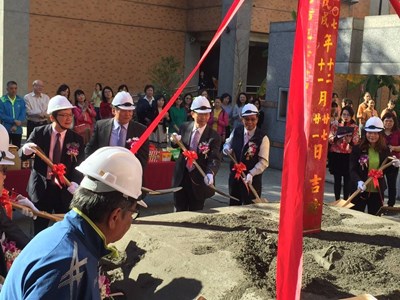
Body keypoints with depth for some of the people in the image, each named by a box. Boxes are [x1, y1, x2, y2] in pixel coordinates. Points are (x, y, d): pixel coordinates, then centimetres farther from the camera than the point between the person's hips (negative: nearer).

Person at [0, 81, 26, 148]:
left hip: (18, 130, 3)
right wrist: (14, 120, -15)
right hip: (6, 130, -3)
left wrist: (16, 125, -13)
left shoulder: (21, 101, 5)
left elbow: (23, 115, 0)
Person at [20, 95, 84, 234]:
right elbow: (22, 155, -3)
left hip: (66, 190, 0)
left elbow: (79, 166, -8)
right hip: (41, 188, 0)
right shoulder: (39, 133, -4)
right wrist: (26, 149, -28)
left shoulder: (77, 139, -3)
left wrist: (75, 183, -29)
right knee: (40, 228, 12)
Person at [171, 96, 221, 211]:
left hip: (199, 179, -3)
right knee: (179, 210, 15)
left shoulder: (213, 136, -13)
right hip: (181, 176, 3)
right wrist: (176, 141, -12)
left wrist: (210, 173, -42)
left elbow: (215, 159, -21)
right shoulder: (184, 127, -3)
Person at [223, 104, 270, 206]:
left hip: (252, 180, -4)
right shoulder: (236, 131, 0)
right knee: (233, 205, 17)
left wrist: (251, 174, -27)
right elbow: (228, 143, 18)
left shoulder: (263, 138, -13)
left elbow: (264, 162, -15)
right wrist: (227, 148, -7)